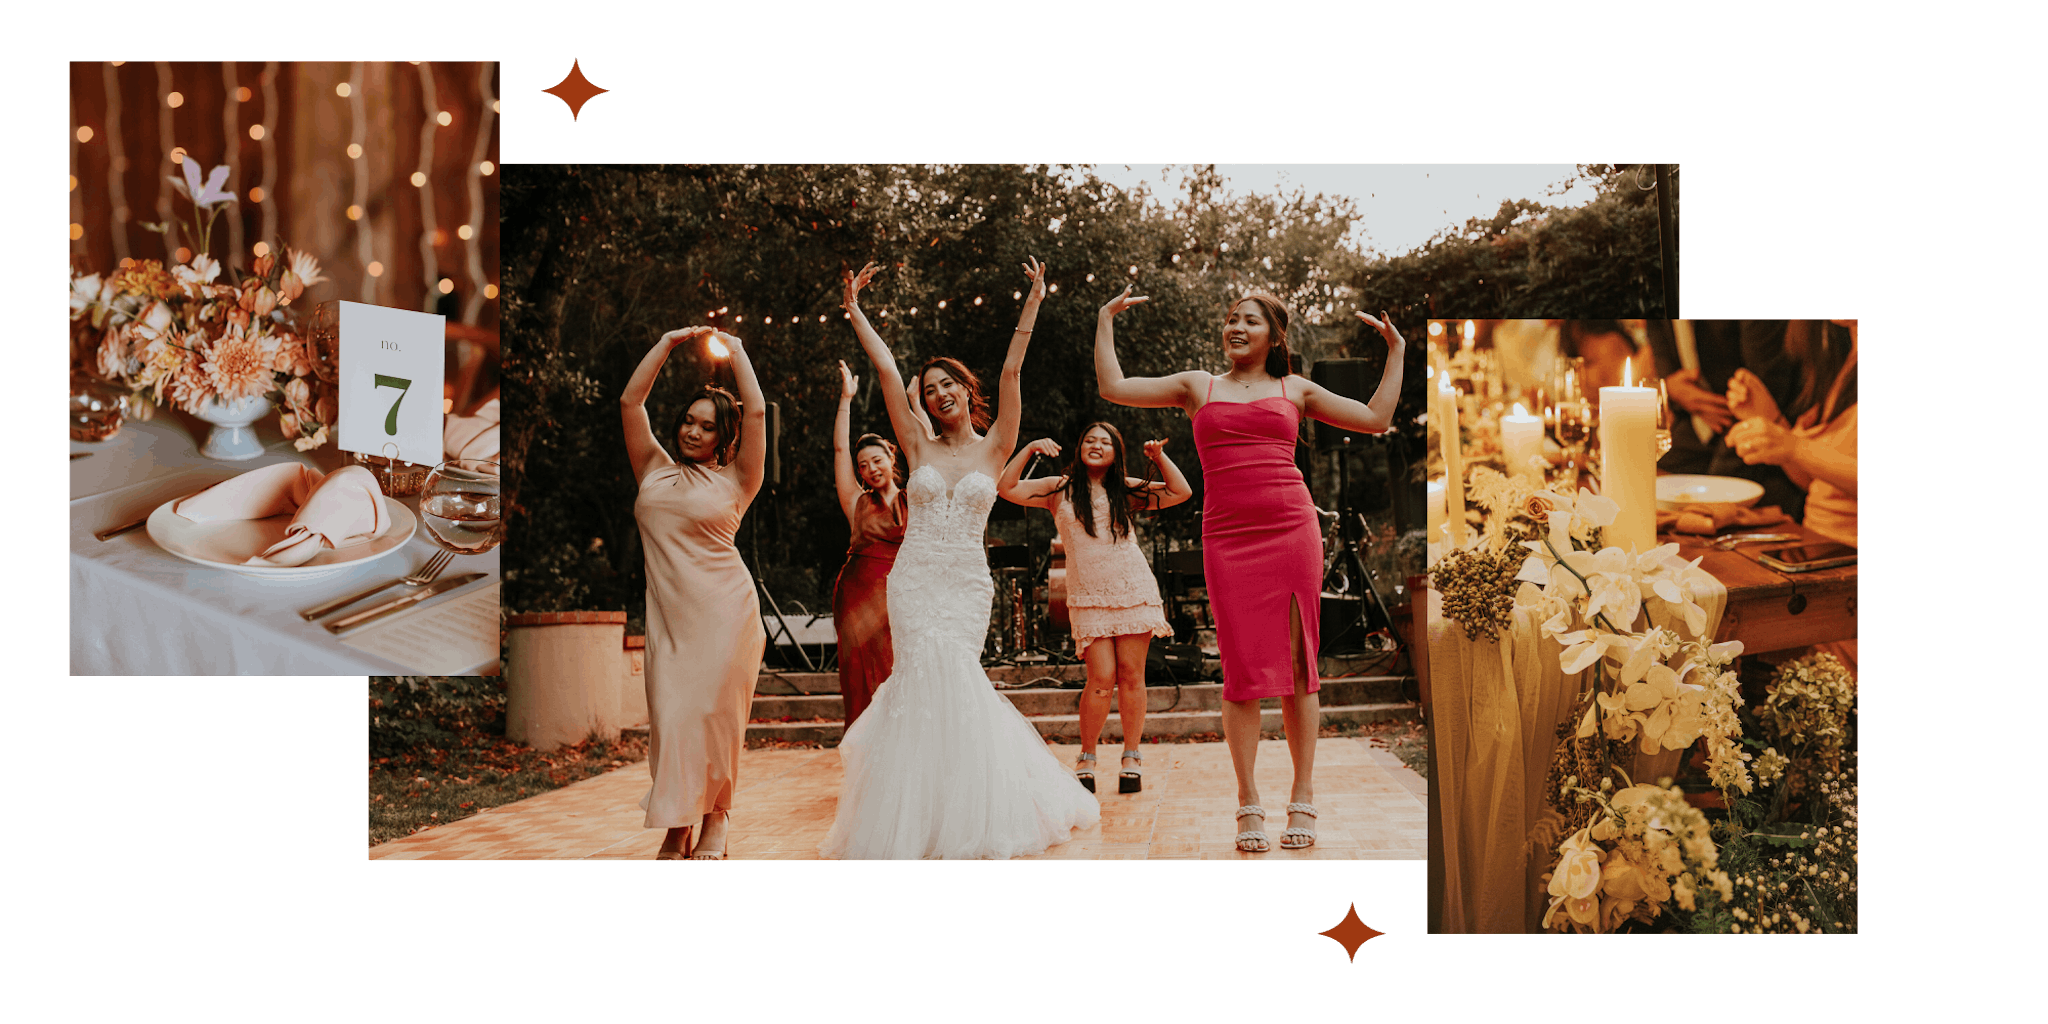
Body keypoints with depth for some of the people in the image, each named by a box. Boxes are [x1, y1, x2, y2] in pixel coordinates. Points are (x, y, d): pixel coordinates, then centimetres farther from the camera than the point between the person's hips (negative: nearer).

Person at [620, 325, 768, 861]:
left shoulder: (733, 480, 5)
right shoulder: (656, 470, 14)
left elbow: (757, 413, -2)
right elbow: (630, 402, 13)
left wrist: (735, 350, 8)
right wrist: (668, 342, 12)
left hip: (724, 611, -2)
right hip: (669, 611, 3)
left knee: (714, 711, -2)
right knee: (669, 712, -2)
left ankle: (714, 821, 11)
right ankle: (676, 825, 7)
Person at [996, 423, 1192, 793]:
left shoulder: (1125, 489, 11)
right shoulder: (1059, 489, 9)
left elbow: (1182, 492, 11)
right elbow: (1006, 488, 1)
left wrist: (1160, 457, 0)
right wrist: (1029, 449, -6)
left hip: (1134, 591, 1)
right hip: (1088, 597, -1)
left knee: (1131, 674, 0)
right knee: (1102, 678, -8)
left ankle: (1132, 757, 10)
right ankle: (1086, 759, 9)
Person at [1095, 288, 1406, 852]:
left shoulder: (1295, 389, 17)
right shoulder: (1198, 386, 17)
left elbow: (1376, 418, 16)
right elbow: (1113, 387, 15)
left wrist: (1395, 351, 19)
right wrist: (1105, 322, 18)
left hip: (1292, 530, 0)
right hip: (1227, 538, 0)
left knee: (1297, 664, 1)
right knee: (1243, 671, -3)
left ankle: (1302, 798, 8)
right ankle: (1248, 804, 5)